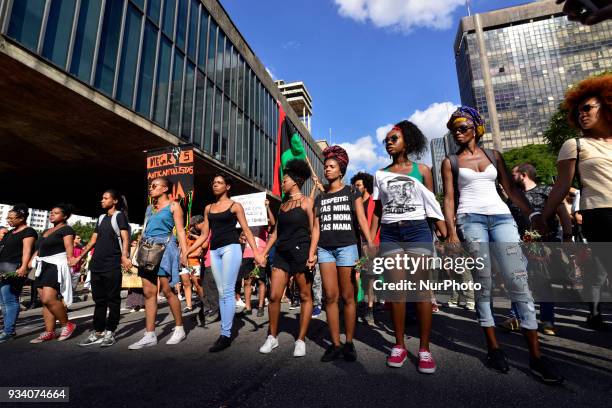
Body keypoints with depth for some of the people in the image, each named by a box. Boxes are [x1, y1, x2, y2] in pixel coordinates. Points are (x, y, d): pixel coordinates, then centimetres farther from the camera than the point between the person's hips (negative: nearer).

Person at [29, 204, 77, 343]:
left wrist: (70, 264, -23)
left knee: (49, 299, -17)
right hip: (43, 267, 9)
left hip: (57, 266, -9)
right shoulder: (46, 231, 23)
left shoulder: (66, 229, -3)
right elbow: (39, 249, 22)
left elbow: (69, 249, -14)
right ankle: (49, 332, 11)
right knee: (45, 301, 6)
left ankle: (67, 325, -3)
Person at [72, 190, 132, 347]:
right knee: (99, 300, 11)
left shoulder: (120, 216, -2)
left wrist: (124, 256, -26)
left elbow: (125, 238, -12)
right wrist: (80, 257, 20)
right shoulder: (101, 218, 19)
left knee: (112, 300, 1)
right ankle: (97, 333, 18)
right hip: (96, 265, 7)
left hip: (112, 266, -7)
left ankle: (110, 332, 8)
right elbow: (93, 240, 23)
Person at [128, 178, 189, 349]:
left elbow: (180, 230, -4)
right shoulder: (149, 208, 20)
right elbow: (144, 231, 20)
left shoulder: (173, 205, 3)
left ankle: (179, 329, 8)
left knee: (166, 290, -6)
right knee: (148, 292, 2)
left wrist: (184, 252, -13)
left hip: (165, 247, -6)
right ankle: (150, 335, 7)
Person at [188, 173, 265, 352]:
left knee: (227, 291, -9)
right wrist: (186, 251, 10)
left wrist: (256, 252, -10)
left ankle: (225, 335, -5)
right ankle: (226, 333, 13)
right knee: (222, 292, 7)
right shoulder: (208, 208, 17)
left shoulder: (235, 206, 3)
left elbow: (246, 231, -1)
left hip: (231, 248, -5)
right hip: (214, 251, 6)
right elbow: (204, 235, 17)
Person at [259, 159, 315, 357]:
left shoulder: (306, 201, 0)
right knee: (274, 296, 2)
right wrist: (264, 253, 13)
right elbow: (276, 231, 18)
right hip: (281, 253, 6)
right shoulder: (283, 204, 17)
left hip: (300, 252, -5)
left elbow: (313, 230, -5)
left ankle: (301, 340, 16)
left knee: (305, 296, 3)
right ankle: (272, 337, 18)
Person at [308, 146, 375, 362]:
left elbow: (362, 219, -3)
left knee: (348, 296, 1)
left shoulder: (352, 192, 8)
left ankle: (349, 343, 12)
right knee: (330, 296, 1)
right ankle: (335, 344, 9)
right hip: (324, 248, 3)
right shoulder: (320, 197, 16)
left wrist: (370, 243, -16)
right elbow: (316, 227, 12)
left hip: (347, 246, -3)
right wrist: (311, 253, 5)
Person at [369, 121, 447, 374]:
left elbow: (433, 206, 6)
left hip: (418, 231, -1)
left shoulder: (421, 170, 9)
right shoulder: (380, 174, 13)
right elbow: (377, 210, 12)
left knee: (421, 288, -3)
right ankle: (399, 346, 12)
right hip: (390, 233, 2)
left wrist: (446, 235, -3)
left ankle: (424, 349, 7)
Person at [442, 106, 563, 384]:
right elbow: (449, 198, 2)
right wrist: (452, 232, -8)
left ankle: (535, 355, 1)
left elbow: (511, 189, 14)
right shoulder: (450, 162, 10)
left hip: (502, 217, 2)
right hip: (471, 219, -2)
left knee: (518, 281, -5)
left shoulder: (493, 155, 18)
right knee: (482, 283, -3)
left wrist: (532, 214, 2)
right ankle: (493, 348, 7)